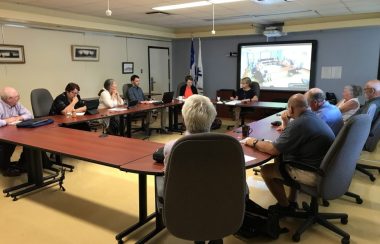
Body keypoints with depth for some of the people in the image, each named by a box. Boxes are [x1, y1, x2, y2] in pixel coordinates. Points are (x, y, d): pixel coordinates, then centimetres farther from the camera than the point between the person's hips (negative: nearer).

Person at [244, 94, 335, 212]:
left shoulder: (299, 123, -23)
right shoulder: (313, 117, 6)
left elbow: (273, 149, -20)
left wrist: (254, 142, -5)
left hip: (314, 174, -9)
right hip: (323, 166, 9)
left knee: (266, 170, 0)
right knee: (280, 158, 22)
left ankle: (285, 206, 19)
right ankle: (291, 201, 26)